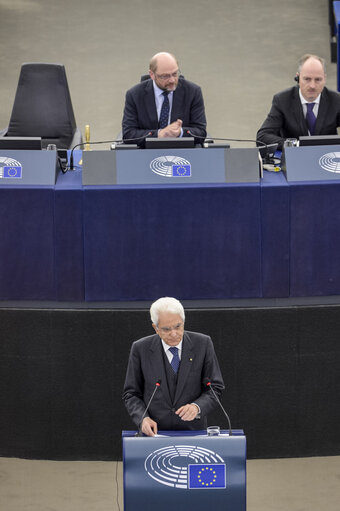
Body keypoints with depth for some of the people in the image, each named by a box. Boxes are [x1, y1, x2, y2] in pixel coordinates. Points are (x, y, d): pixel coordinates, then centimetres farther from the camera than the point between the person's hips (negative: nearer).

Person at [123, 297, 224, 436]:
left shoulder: (203, 344, 2)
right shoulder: (140, 349, 1)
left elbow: (215, 388, 5)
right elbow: (131, 393, 7)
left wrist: (197, 407, -14)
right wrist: (142, 418, -11)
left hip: (193, 430, 0)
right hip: (154, 433, 0)